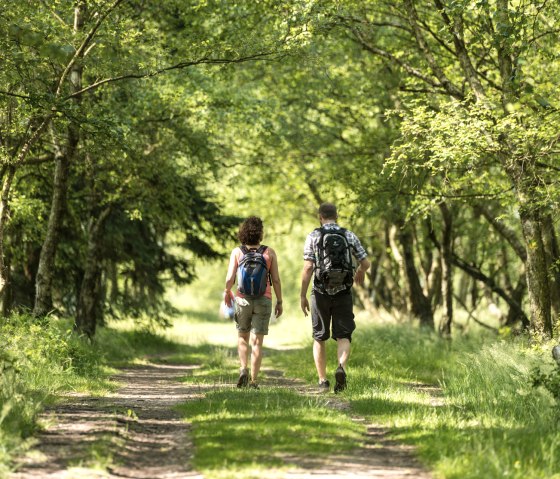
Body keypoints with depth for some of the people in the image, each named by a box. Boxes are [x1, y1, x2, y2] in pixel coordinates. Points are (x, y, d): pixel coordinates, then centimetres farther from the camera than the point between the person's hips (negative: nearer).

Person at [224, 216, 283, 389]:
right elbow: (276, 280, -3)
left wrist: (227, 292, 12)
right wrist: (279, 302, 7)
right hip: (263, 300, 0)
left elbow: (230, 279, -8)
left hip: (243, 299, 1)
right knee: (257, 341, 2)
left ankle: (243, 369, 0)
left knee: (242, 337, 19)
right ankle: (254, 380, -1)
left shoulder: (237, 252, -3)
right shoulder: (269, 252, -3)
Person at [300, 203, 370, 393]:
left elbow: (308, 268, -9)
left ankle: (322, 381, 11)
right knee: (343, 336, 2)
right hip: (343, 292, 1)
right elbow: (366, 263, 6)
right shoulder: (349, 236, 4)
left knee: (319, 338, 12)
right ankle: (341, 367, -26)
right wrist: (360, 272, 29)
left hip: (321, 292, -1)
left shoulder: (313, 236, -2)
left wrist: (302, 295, -4)